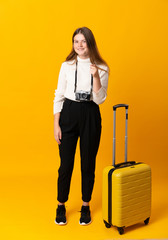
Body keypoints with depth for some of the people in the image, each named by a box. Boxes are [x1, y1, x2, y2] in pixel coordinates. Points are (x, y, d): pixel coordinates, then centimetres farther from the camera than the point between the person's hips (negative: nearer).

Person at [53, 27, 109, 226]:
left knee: (88, 164, 8)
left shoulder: (102, 68, 0)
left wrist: (95, 76, -19)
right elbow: (59, 96, 3)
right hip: (68, 114, 0)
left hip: (90, 116, 0)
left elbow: (100, 99, -6)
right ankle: (61, 207, 22)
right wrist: (56, 124, -2)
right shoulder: (66, 66, 2)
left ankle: (86, 207, 25)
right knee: (66, 163, 5)